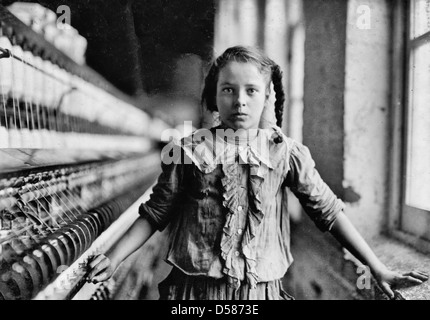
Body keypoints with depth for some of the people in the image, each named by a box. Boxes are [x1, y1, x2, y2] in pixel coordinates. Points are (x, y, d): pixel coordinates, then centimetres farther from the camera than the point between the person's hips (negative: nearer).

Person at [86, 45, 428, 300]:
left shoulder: (286, 152, -5)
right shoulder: (189, 151, -6)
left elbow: (329, 211, -1)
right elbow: (155, 213, 2)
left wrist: (378, 268, -1)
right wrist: (114, 258, -2)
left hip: (262, 291, 1)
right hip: (195, 290, 0)